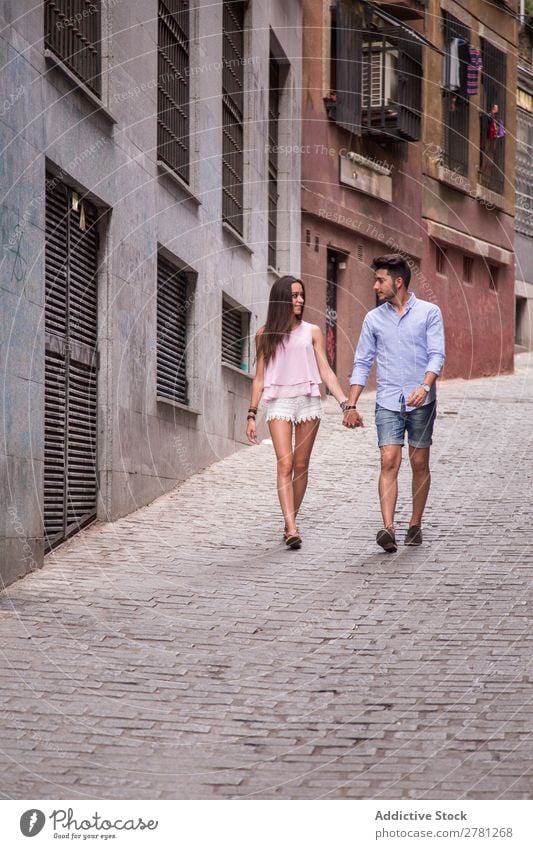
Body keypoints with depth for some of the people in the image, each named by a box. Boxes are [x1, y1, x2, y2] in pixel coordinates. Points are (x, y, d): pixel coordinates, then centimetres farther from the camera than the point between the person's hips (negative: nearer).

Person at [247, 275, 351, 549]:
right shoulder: (265, 334, 6)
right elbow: (259, 377, 9)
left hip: (308, 401, 2)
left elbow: (325, 372, 6)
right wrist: (251, 415, 6)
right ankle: (291, 528, -21)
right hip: (279, 403, -2)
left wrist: (345, 403, -4)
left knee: (301, 465, 5)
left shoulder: (311, 332, 7)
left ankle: (291, 522, 18)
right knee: (285, 464, -13)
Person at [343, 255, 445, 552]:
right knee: (389, 462, -11)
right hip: (388, 402, 1)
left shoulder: (429, 313, 0)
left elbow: (437, 355, -7)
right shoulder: (373, 319, 9)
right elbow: (362, 363, 11)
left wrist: (425, 386, -24)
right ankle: (389, 528, -21)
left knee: (420, 464, 6)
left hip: (421, 403, -1)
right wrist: (351, 405, 5)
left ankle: (416, 524, 19)